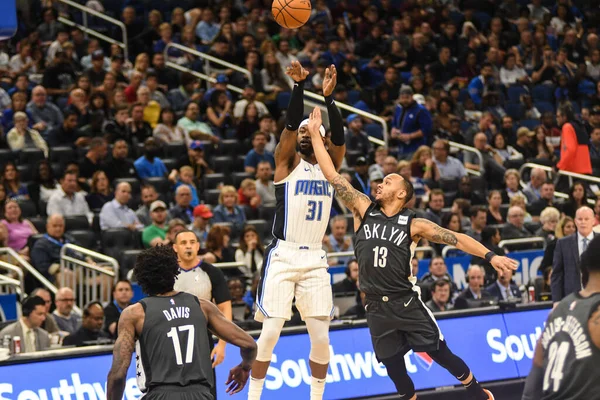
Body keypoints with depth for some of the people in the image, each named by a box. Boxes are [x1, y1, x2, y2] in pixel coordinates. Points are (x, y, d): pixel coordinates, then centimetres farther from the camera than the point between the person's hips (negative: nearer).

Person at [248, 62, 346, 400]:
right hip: (283, 257, -3)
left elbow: (339, 138, -9)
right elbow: (291, 124, -14)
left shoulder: (330, 167, 9)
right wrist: (299, 86, -25)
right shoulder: (287, 163, 2)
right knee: (270, 332, -7)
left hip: (315, 259, 3)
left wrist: (329, 98, -22)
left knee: (321, 337, 0)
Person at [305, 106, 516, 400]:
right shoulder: (364, 210, 4)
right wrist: (315, 134, 0)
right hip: (377, 308, 3)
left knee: (441, 354, -1)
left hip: (407, 303, -3)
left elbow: (456, 239, -8)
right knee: (394, 369, 5)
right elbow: (332, 176, 3)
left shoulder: (413, 225, -3)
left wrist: (490, 256, -20)